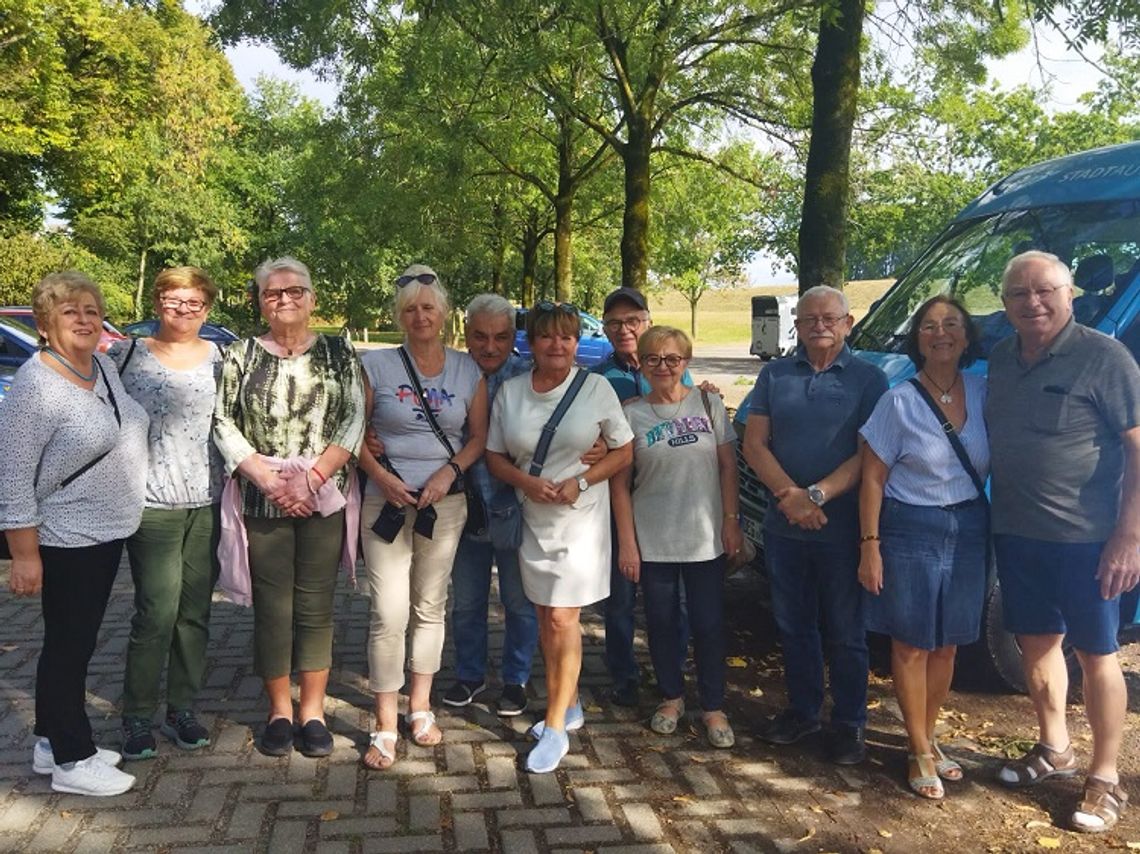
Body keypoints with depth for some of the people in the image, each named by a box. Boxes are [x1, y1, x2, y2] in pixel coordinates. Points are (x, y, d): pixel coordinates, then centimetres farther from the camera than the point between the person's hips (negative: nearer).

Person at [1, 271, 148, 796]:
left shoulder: (104, 367, 6)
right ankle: (72, 761, 15)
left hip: (108, 533, 8)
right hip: (67, 540, -8)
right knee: (68, 645, 2)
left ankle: (52, 741, 31)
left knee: (76, 642, 17)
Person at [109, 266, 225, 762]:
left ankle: (182, 709, 25)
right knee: (157, 613, -5)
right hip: (151, 503, -2)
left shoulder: (220, 360, 8)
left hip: (207, 504, 3)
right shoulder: (127, 356, 3)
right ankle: (137, 717, 12)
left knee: (194, 613, 10)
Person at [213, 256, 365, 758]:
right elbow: (224, 424, 1)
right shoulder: (240, 356, 7)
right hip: (261, 502, 0)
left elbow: (355, 419, -2)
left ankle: (312, 711, 18)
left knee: (316, 606, 5)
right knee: (271, 608, 5)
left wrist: (311, 478, -13)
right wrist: (268, 479, -12)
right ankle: (279, 712, 20)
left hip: (324, 501, 0)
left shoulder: (339, 354, 6)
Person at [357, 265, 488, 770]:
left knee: (430, 608, 13)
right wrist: (380, 476, -14)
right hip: (387, 501, -2)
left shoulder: (468, 371, 3)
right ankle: (385, 727, 8)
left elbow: (478, 436, 5)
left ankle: (420, 707, 30)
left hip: (445, 503, 3)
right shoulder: (376, 366, -3)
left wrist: (450, 471, -11)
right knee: (389, 614, -4)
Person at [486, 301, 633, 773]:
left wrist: (580, 482, -15)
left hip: (581, 517, -4)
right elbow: (494, 456, 6)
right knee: (546, 617, 12)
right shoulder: (509, 392, 3)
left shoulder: (596, 388, -5)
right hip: (532, 517, 4)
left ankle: (555, 727, 4)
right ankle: (569, 704, 31)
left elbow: (624, 451, -1)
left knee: (563, 618, -7)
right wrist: (526, 482, -13)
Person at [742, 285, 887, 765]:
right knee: (793, 625, 14)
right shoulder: (775, 376, 7)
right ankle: (802, 711, 31)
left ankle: (849, 723, 23)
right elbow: (754, 443, 0)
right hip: (784, 526, 3)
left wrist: (816, 495, -19)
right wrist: (789, 495, -14)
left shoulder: (868, 379, -1)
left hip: (842, 527, -3)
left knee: (845, 631, 8)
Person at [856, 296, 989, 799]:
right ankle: (920, 752, 19)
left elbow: (996, 462, 10)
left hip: (969, 530, 4)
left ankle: (928, 737, 31)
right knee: (912, 645, 5)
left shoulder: (983, 393, 0)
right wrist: (869, 545, -12)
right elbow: (873, 478, -9)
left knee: (947, 643, 13)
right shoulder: (899, 402, -11)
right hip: (910, 531, -4)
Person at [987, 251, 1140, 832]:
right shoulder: (1001, 359, 7)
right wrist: (994, 511, 9)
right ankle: (1053, 748, 36)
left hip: (1087, 538, -6)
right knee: (1036, 641, 16)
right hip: (1015, 534, 6)